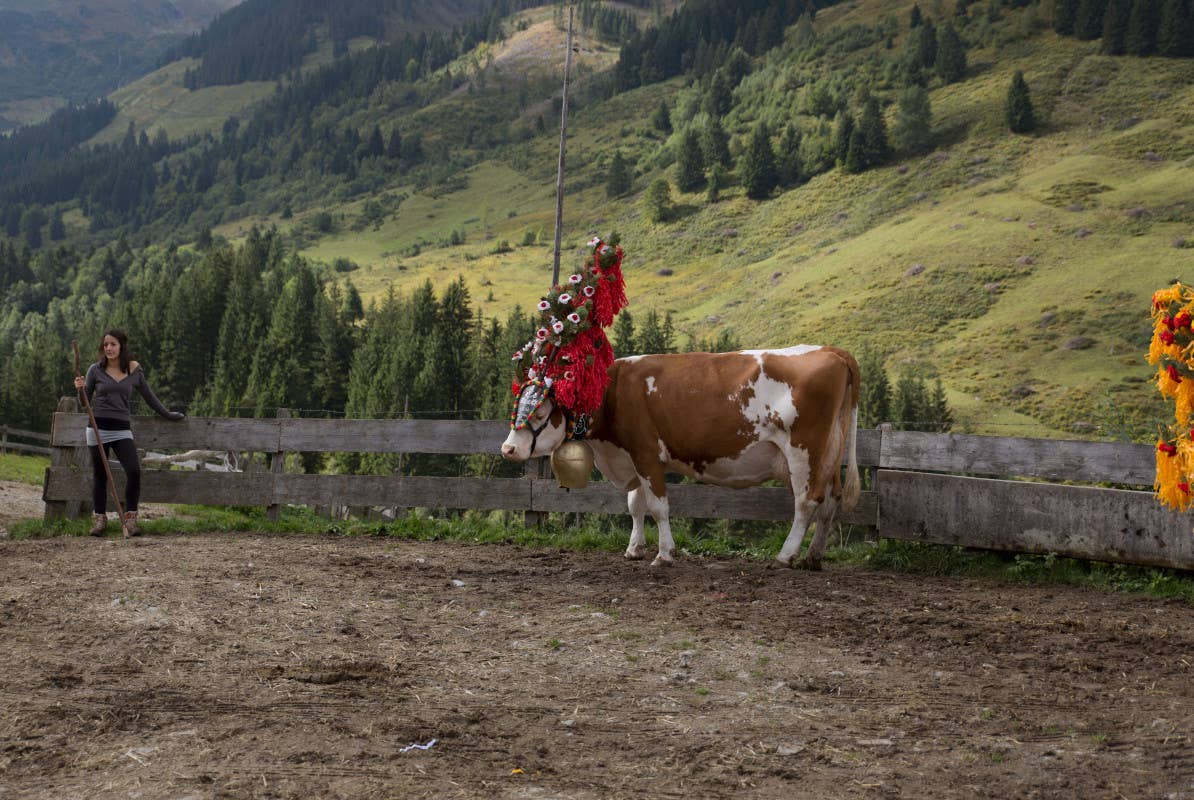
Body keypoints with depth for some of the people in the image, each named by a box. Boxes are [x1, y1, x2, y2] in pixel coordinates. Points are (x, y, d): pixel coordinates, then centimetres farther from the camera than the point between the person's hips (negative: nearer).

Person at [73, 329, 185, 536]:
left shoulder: (134, 370, 5)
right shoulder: (95, 370, 3)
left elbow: (149, 396, 17)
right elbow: (85, 401, 8)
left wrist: (167, 414, 21)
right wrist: (81, 388, -12)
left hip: (122, 429, 0)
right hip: (98, 428, 0)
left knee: (134, 472, -15)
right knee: (100, 476, 4)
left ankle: (129, 518, -4)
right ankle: (100, 519, 17)